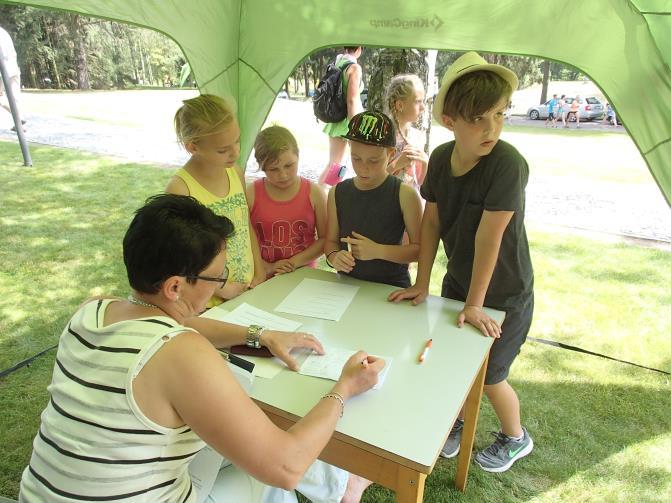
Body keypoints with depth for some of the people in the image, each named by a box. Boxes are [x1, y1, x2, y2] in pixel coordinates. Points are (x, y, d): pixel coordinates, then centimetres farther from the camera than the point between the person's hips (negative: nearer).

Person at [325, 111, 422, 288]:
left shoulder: (405, 195, -7)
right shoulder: (337, 193, 4)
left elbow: (420, 248, -5)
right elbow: (331, 240, 11)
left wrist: (377, 251, -16)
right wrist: (333, 257, -11)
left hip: (392, 288, -3)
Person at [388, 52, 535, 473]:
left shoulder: (508, 164, -28)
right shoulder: (441, 158, -10)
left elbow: (488, 237, -26)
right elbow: (431, 222, -4)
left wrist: (475, 303, -20)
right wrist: (422, 284, -3)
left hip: (504, 292, -5)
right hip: (457, 280, 5)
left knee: (488, 374, 10)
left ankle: (516, 438, 41)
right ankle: (457, 421, 47)